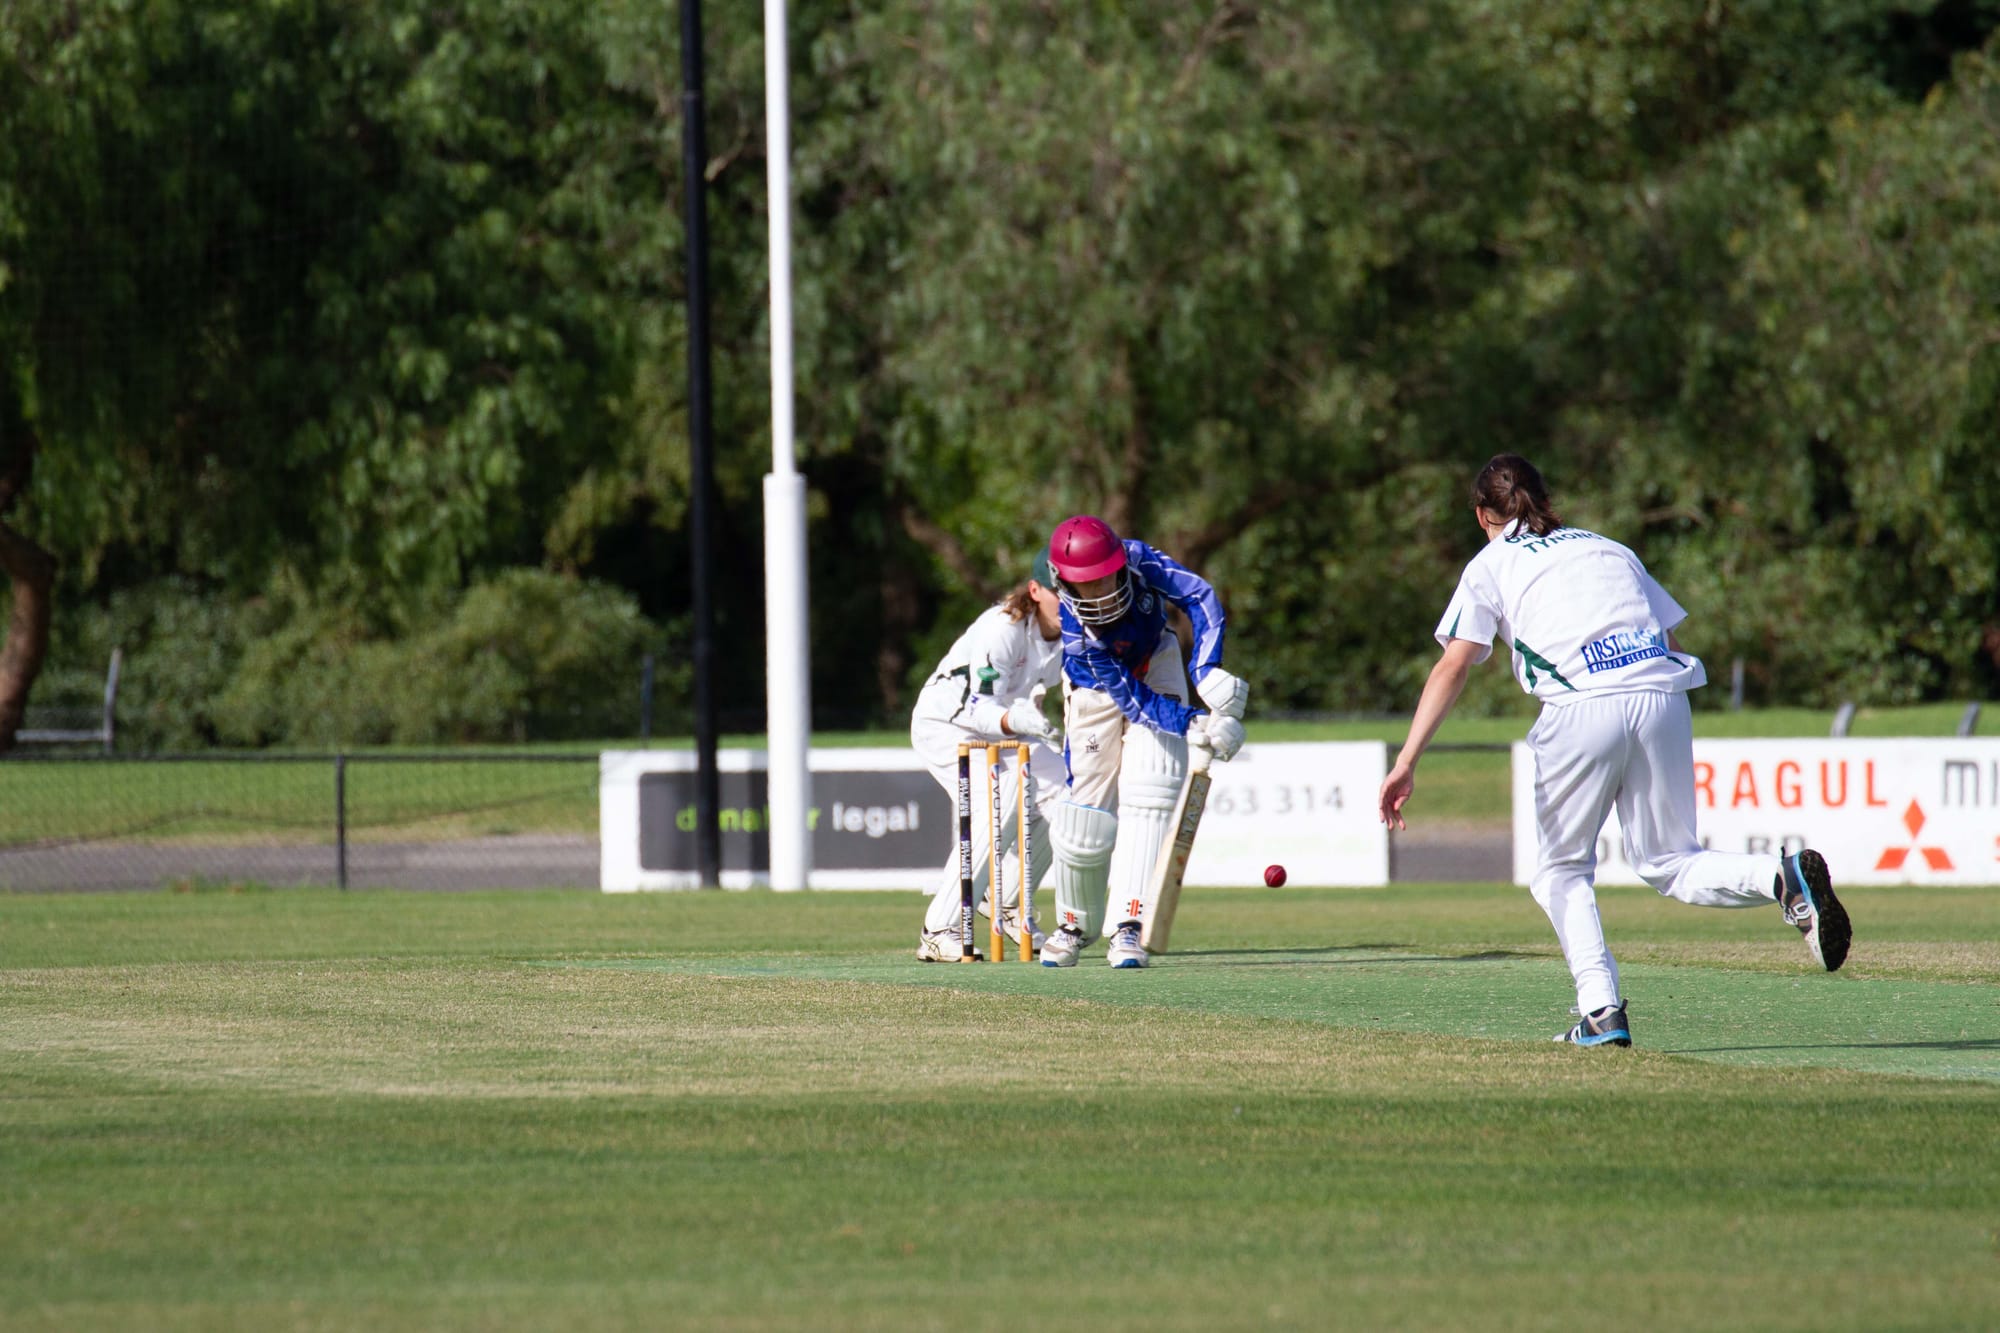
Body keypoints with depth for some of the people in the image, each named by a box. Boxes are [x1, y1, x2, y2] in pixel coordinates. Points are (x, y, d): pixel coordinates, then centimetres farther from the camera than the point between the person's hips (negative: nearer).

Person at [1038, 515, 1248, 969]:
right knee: (1086, 814, -3)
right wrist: (1191, 723, -42)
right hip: (1098, 693, -2)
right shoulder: (1071, 630, -33)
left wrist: (1207, 671, -37)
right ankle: (1075, 924, 25)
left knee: (1148, 794, -17)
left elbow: (1201, 598, -25)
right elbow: (1130, 699, -32)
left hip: (1157, 669, 2)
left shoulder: (1138, 562, -30)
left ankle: (1129, 925, -20)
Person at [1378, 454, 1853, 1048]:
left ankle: (1601, 1009, -4)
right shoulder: (1610, 549, 30)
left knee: (1563, 870, 14)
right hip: (1663, 697, 3)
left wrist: (1407, 763, -1)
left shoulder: (1491, 565, 17)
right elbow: (1669, 634, 20)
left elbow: (1453, 667, 5)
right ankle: (1783, 877, -17)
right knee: (1668, 864, 12)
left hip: (1583, 710, -3)